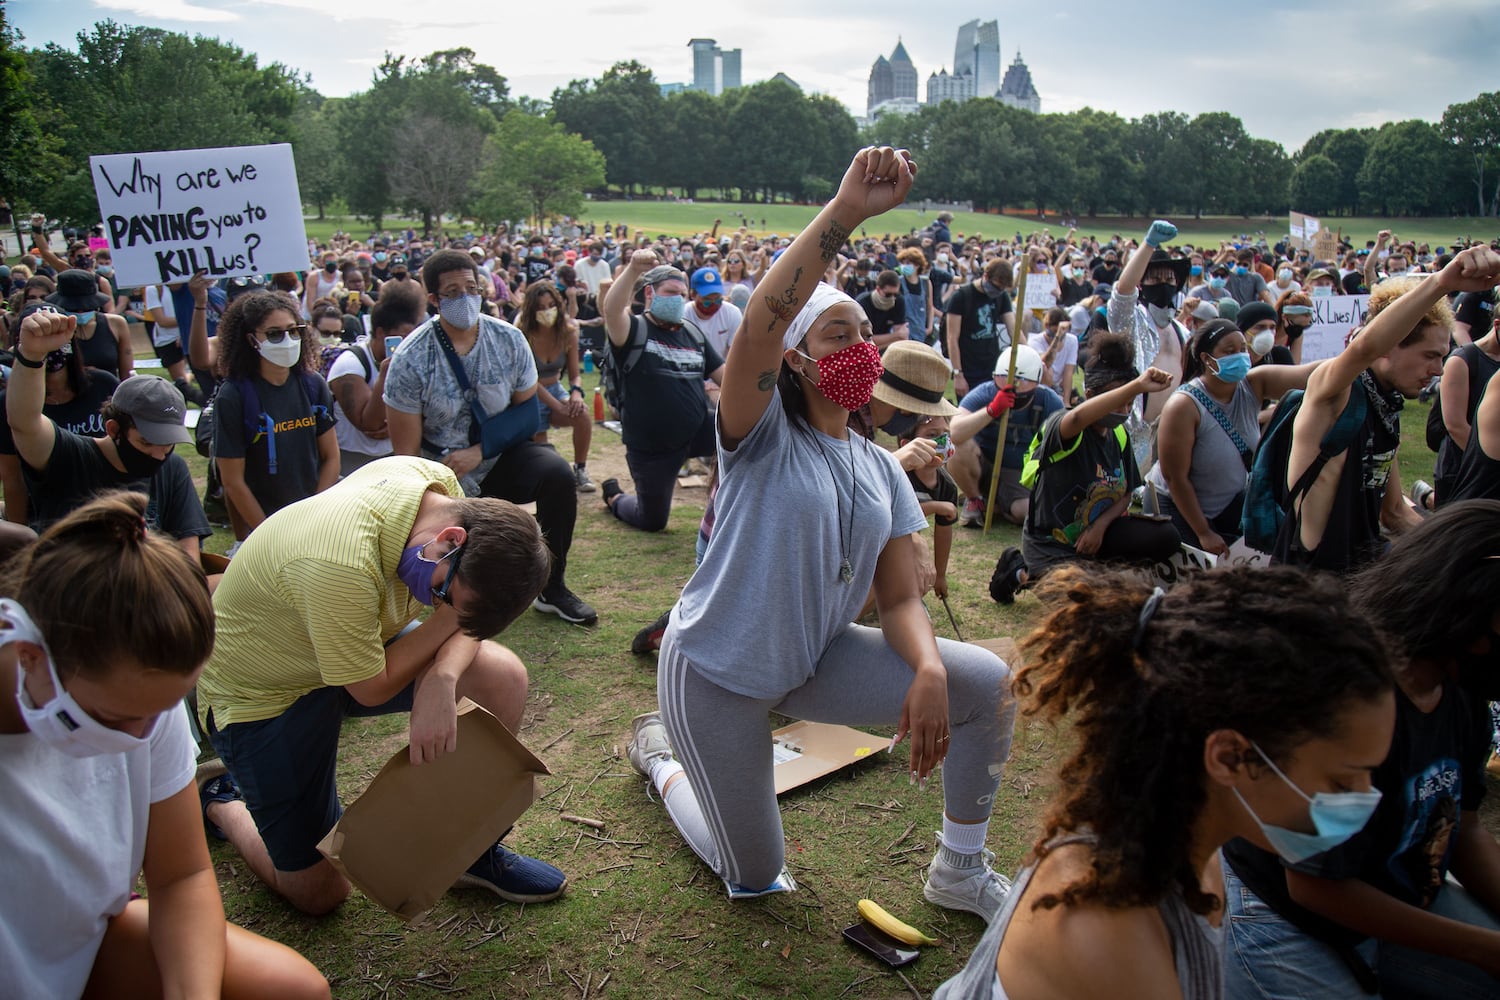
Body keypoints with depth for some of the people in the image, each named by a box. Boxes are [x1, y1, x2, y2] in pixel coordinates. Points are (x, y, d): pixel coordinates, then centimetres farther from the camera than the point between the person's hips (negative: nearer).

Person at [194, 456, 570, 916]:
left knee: (504, 676, -16)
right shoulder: (339, 566, -41)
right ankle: (221, 802, 27)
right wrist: (451, 615, -26)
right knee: (319, 894, -1)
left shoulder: (438, 481, -18)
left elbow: (468, 620, -8)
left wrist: (441, 680, -27)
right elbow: (370, 689, -25)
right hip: (259, 691, -6)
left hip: (355, 646, 7)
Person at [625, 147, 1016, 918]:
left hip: (817, 660, 5)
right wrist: (844, 213, -44)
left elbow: (899, 597, -4)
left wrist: (928, 670, -25)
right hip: (716, 670, -5)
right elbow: (758, 327, -37)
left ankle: (960, 869, 10)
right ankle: (663, 753, 37)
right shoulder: (762, 437, -16)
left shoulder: (881, 470, 1)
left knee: (986, 684, -12)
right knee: (753, 877, 9)